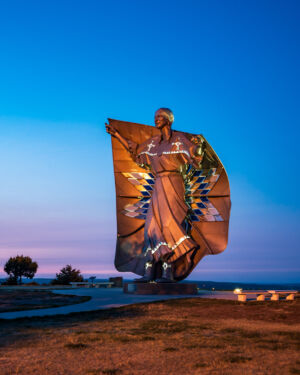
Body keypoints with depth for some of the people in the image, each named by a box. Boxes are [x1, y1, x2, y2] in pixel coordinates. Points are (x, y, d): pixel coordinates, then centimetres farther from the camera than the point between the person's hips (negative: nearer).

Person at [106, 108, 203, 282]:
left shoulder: (179, 138, -2)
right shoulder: (154, 142, 17)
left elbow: (194, 156, -14)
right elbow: (135, 150, 30)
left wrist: (197, 147, -37)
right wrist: (117, 134, 31)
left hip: (173, 185, -7)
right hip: (158, 188, 7)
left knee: (168, 225, -14)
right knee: (153, 226, 3)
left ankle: (168, 273, -13)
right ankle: (150, 272, 6)